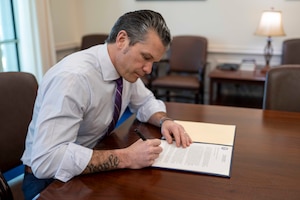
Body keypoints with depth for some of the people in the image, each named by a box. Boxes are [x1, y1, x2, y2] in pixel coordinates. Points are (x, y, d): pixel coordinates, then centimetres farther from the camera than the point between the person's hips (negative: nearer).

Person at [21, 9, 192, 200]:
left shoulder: (127, 67, -6)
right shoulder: (73, 77, -29)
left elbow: (146, 102, 11)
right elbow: (46, 160, -33)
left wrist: (165, 121, -10)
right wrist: (126, 158, -33)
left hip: (91, 170, 7)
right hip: (52, 180, -7)